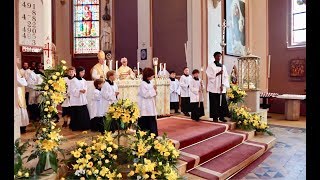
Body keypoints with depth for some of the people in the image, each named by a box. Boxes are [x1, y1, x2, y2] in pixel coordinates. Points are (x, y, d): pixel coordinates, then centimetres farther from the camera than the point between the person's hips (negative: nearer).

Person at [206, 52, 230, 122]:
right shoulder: (210, 66, 1)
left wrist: (223, 85, -7)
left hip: (222, 88, 4)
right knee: (214, 103, -1)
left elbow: (226, 77, 6)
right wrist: (218, 73, -19)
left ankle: (222, 116, 14)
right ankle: (215, 117, 7)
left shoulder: (223, 66, 13)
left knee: (223, 102, 2)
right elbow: (210, 76, -8)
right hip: (213, 88, -4)